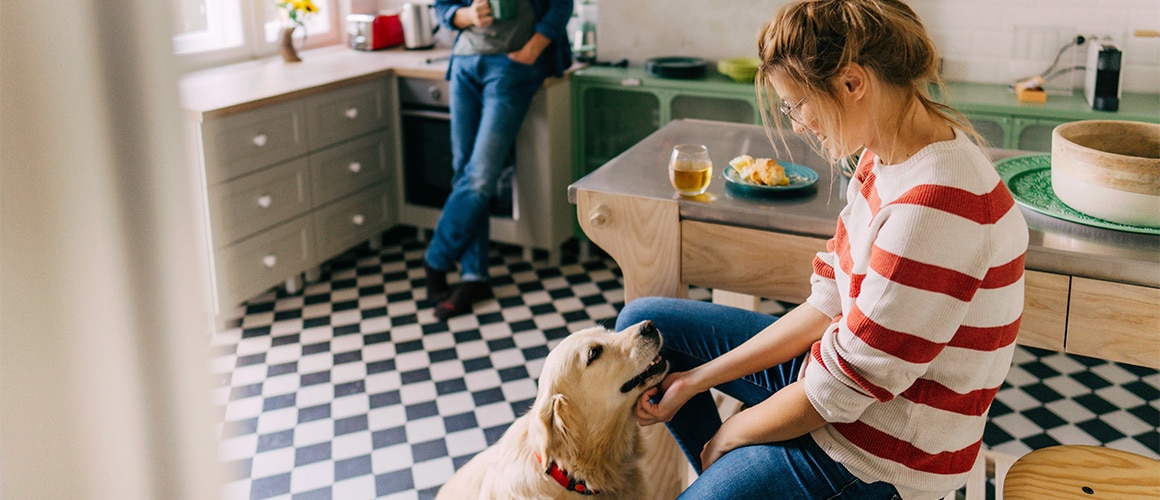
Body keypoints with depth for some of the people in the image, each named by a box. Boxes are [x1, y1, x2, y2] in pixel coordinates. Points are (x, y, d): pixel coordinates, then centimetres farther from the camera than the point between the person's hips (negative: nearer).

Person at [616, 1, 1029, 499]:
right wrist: (699, 379, -1)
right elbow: (828, 305, 3)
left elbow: (844, 386, -26)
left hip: (881, 455, -9)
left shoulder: (934, 206, -32)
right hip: (842, 362, 9)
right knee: (643, 322, 12)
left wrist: (728, 433, -9)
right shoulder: (887, 157, -2)